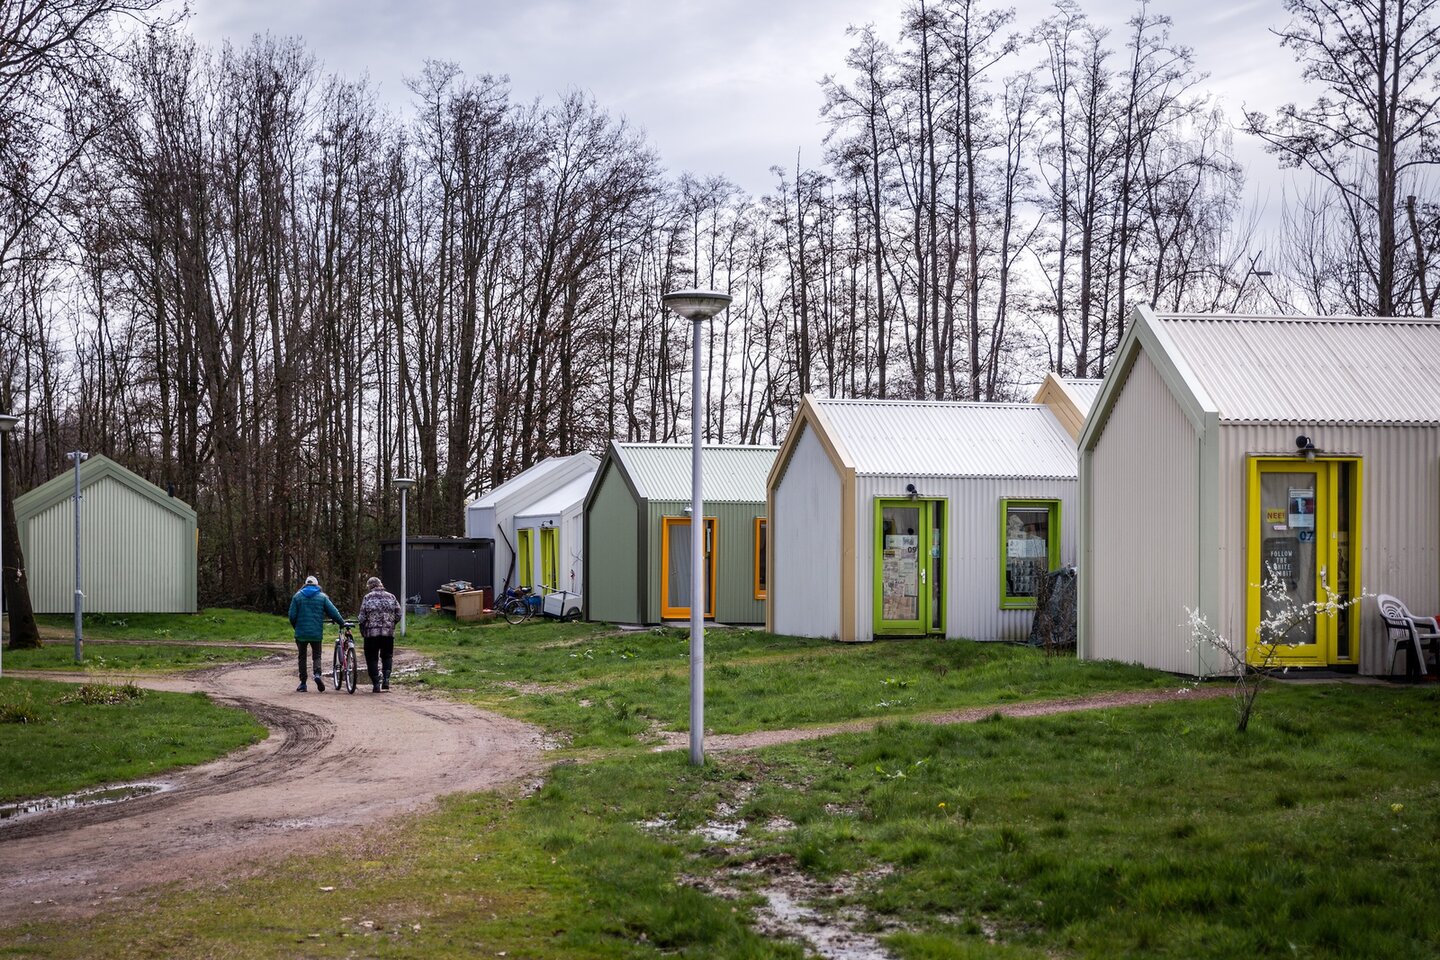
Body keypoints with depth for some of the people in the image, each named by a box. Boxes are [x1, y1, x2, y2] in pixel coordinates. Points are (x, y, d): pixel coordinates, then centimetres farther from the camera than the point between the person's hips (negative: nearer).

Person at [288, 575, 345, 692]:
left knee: (302, 657, 10)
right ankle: (317, 674, -17)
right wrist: (342, 623, 12)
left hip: (301, 633, 0)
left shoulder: (297, 596, 4)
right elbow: (333, 612, -1)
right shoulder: (322, 597, 3)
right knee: (316, 656, 11)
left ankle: (303, 683, 8)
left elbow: (292, 616, 1)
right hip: (316, 633, 0)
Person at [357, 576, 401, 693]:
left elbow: (362, 617, -5)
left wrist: (362, 631, 8)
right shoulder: (391, 597, 6)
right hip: (388, 632, 3)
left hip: (371, 632, -3)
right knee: (387, 656, 17)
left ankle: (376, 684, 2)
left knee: (372, 658, 6)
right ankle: (386, 679, -2)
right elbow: (398, 615, 5)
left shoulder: (368, 597, -2)